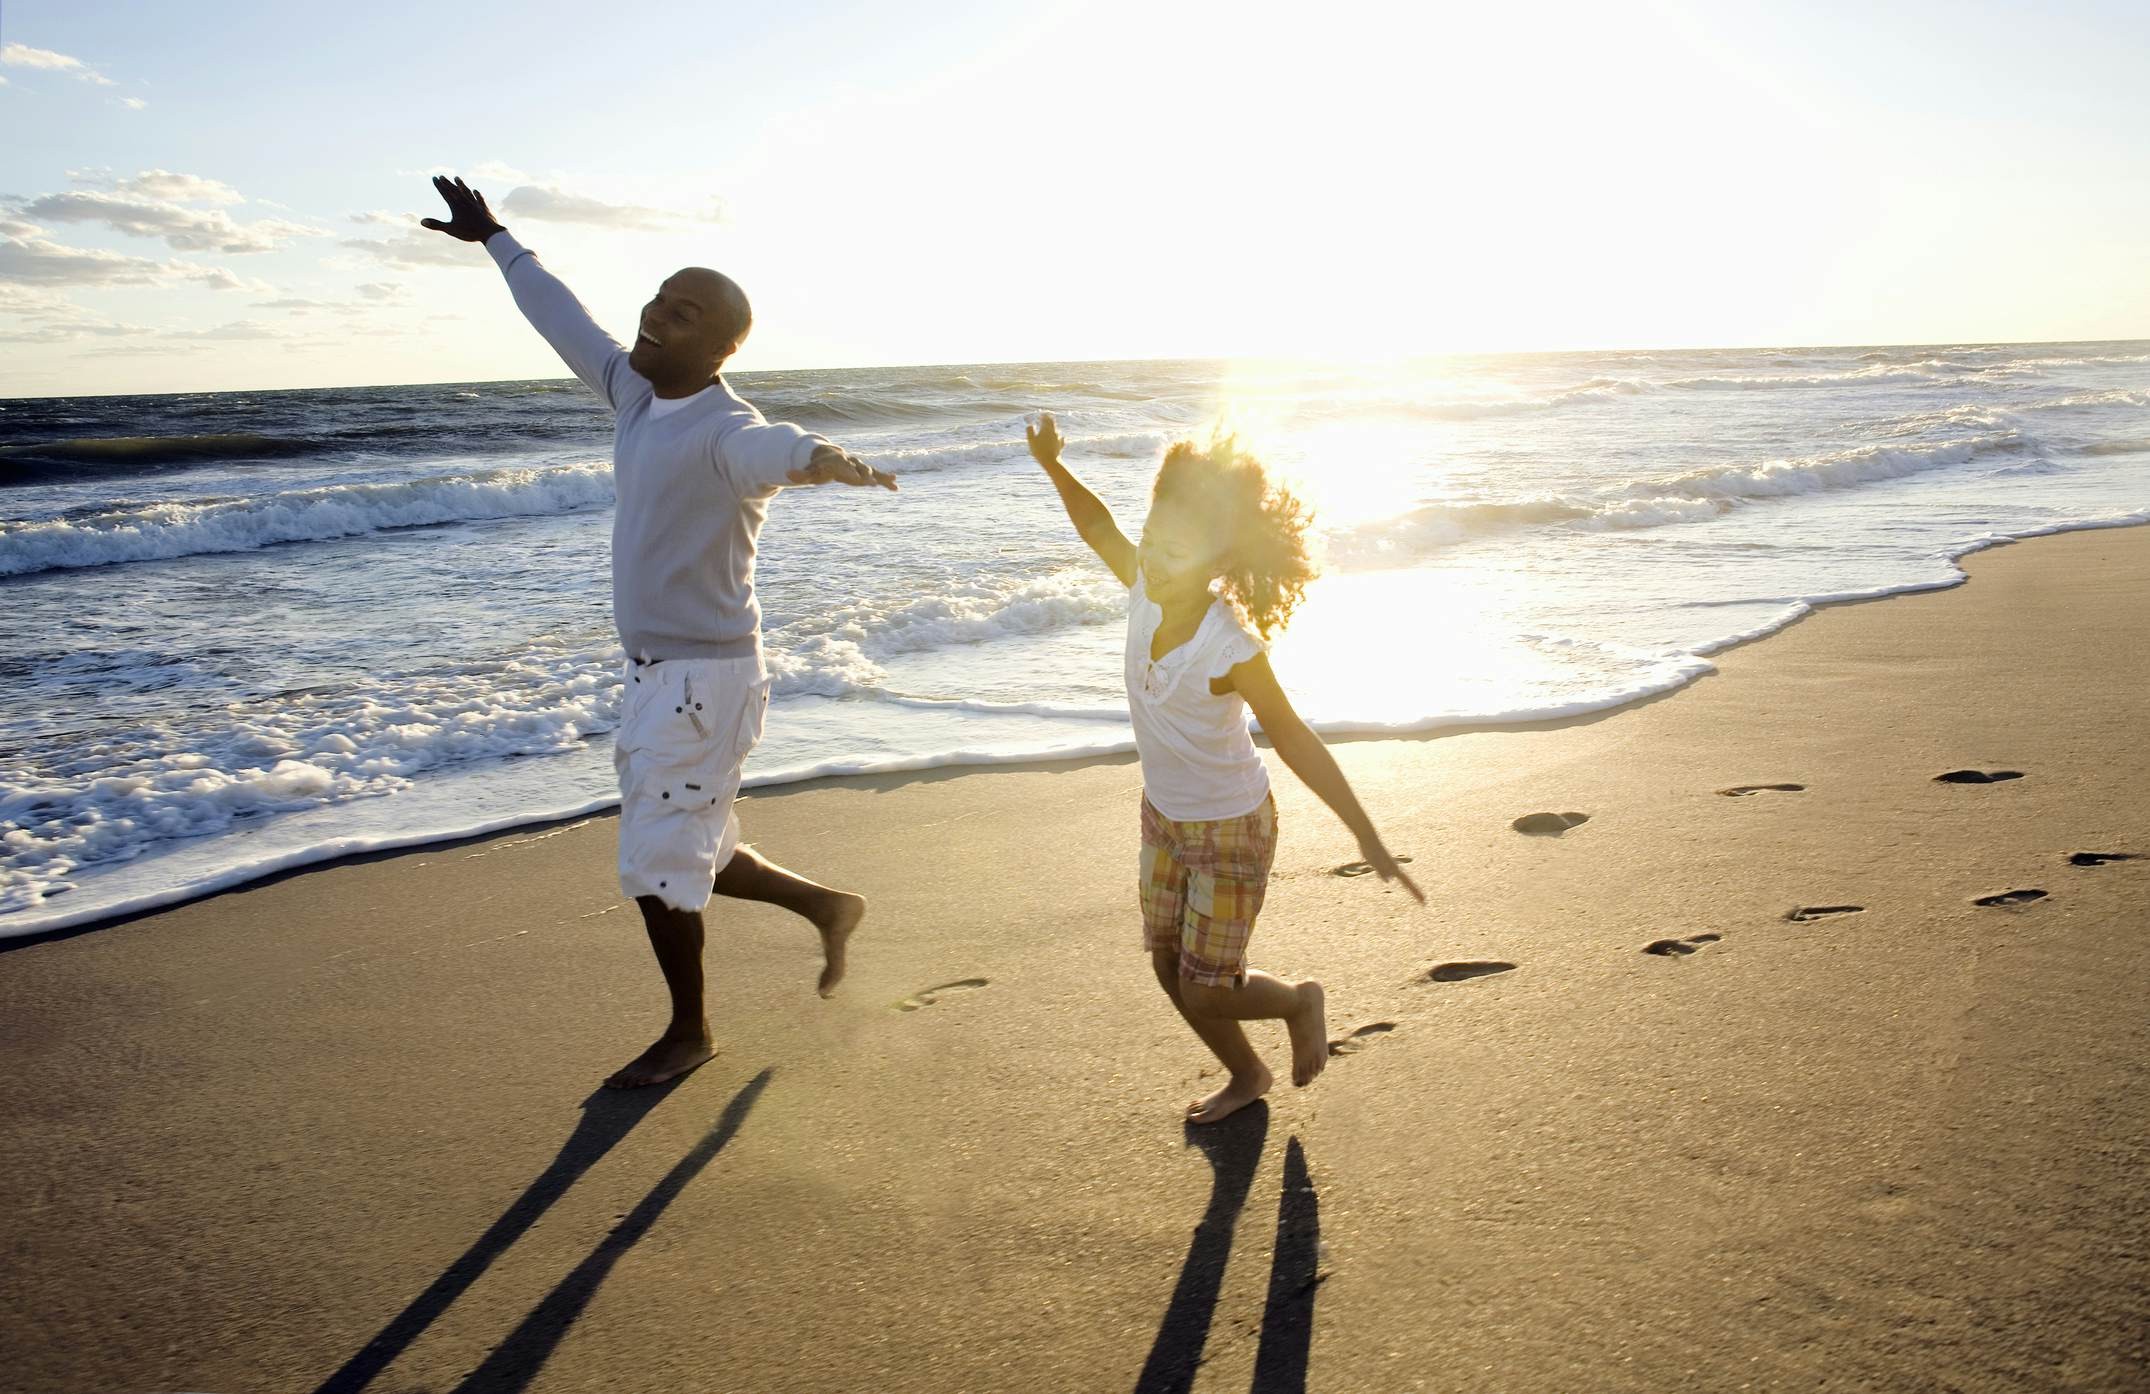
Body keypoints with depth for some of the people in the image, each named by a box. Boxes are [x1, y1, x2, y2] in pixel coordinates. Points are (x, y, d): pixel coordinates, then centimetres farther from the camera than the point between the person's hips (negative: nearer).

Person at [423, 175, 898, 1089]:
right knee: (684, 855, 19)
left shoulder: (723, 432, -21)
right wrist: (495, 240, 32)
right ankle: (827, 906, 37)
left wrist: (824, 459, -69)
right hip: (651, 672, 9)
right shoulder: (638, 393, 4)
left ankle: (689, 1030, 23)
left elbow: (774, 450, -46)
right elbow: (563, 318, 20)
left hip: (702, 680, -9)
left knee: (659, 864, 2)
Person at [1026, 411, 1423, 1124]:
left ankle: (1300, 999, 35)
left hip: (1229, 829, -7)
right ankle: (1245, 1077, 43)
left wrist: (1367, 837, -19)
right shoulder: (1147, 590, -15)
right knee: (1169, 969, 17)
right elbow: (1099, 527, 4)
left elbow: (1294, 741, -22)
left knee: (1205, 992, 2)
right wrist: (1053, 466, -11)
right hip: (1164, 815, 7)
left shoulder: (1231, 649, -31)